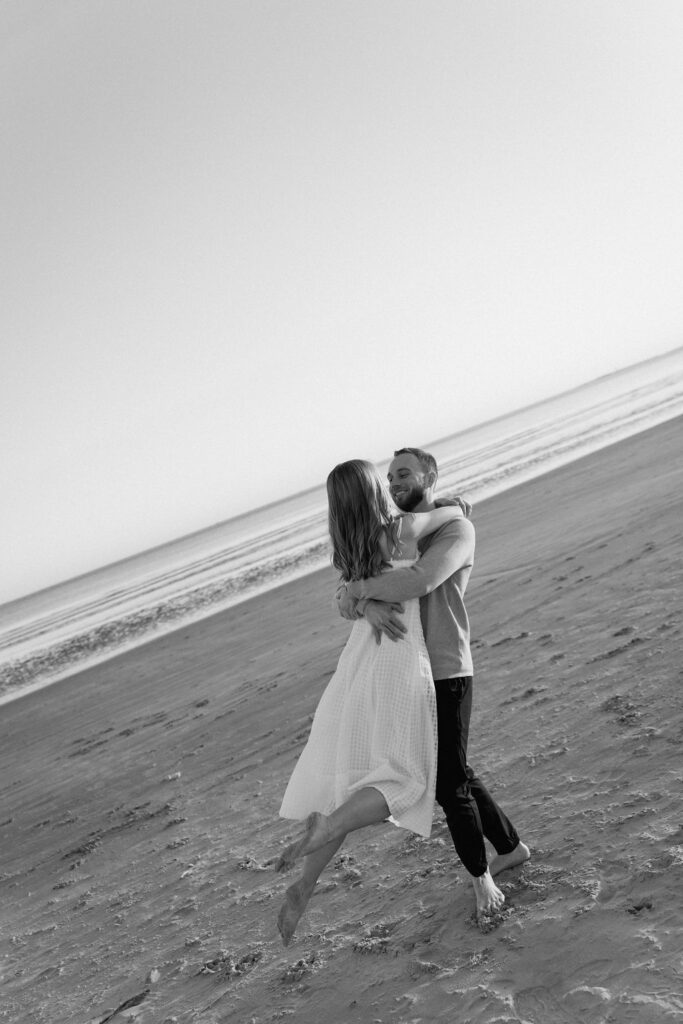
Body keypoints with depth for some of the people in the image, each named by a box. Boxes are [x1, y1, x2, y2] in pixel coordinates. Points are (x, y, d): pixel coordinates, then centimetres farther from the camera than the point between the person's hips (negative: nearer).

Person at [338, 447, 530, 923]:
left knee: (449, 784, -2)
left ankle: (481, 879, 20)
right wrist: (369, 606, -27)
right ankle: (511, 847, 40)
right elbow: (348, 601, -2)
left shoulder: (458, 529, -11)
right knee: (457, 775, 19)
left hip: (446, 676, -8)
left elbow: (419, 583, -31)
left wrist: (359, 588, -18)